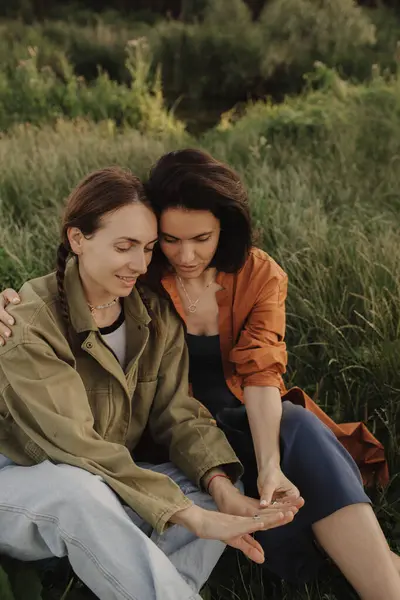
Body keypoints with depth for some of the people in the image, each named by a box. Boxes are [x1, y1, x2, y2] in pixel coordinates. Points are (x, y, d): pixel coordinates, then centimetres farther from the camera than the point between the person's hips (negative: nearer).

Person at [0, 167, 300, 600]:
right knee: (78, 488, -38)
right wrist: (193, 517, -35)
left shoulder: (155, 317, -1)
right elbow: (75, 444, -29)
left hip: (107, 485, 6)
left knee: (219, 491, -15)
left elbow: (177, 414, -5)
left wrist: (222, 487, -26)